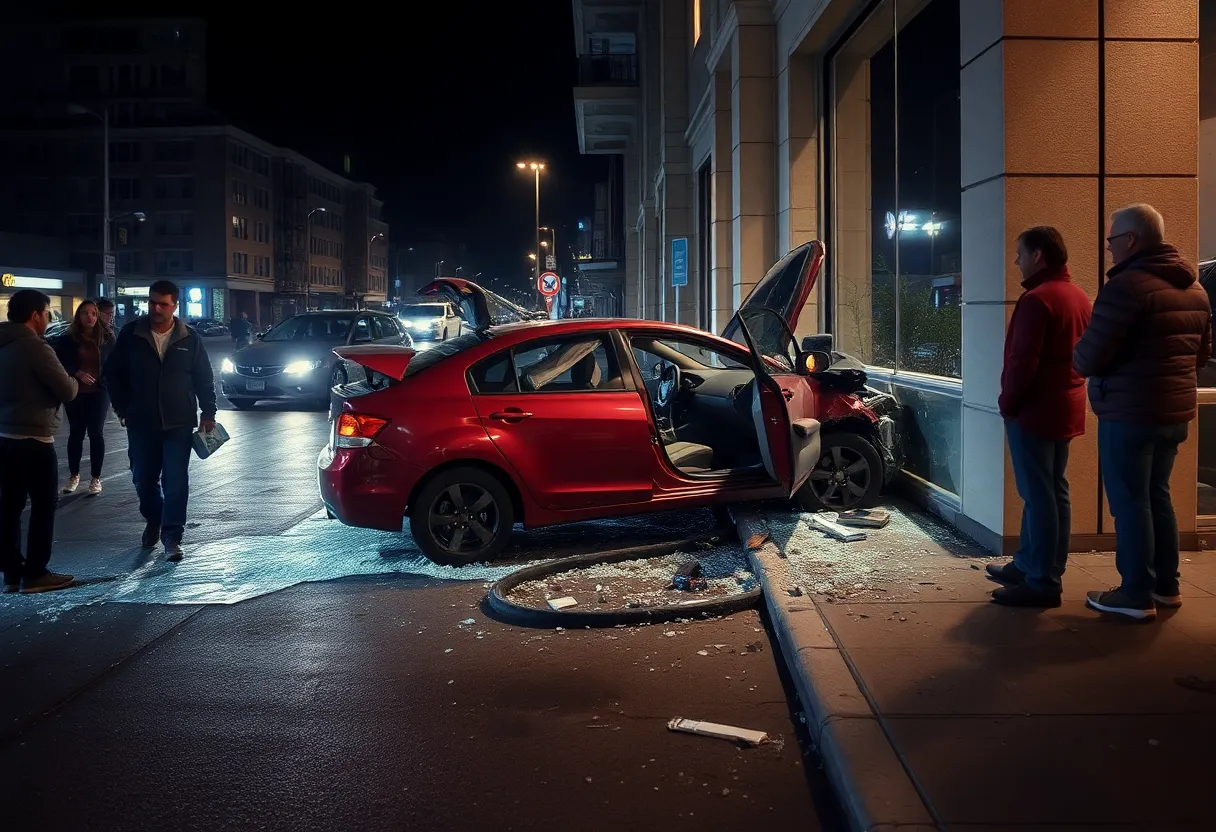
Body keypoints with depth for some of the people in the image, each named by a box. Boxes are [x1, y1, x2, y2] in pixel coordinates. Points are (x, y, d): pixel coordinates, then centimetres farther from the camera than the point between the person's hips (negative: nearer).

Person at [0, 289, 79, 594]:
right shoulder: (35, 347, -16)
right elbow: (67, 391, -15)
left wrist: (67, 381, 18)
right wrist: (73, 380, 7)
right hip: (33, 439, -8)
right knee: (44, 504, 2)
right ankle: (34, 573, 4)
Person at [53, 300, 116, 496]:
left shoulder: (107, 337, -1)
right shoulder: (67, 339, -1)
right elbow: (59, 364, -2)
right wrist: (76, 373, -18)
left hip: (99, 393, -1)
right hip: (75, 393, 1)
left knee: (96, 433, 1)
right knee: (76, 433, 10)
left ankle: (96, 478, 10)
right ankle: (74, 475, 24)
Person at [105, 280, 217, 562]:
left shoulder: (190, 339, -1)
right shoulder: (130, 335, 0)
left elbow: (204, 379, 5)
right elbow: (113, 374, 8)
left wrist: (208, 412, 0)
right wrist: (123, 408, 3)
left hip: (178, 422, -1)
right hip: (141, 422, 2)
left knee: (176, 480, -4)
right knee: (143, 478, 11)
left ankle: (172, 536, 2)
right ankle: (153, 520, 37)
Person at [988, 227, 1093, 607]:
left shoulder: (1037, 299, -18)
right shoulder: (1079, 297, 13)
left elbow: (1023, 361, -21)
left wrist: (1008, 403, -10)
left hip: (1034, 409, -10)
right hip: (1065, 408, 10)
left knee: (1038, 495, -6)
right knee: (1052, 492, 14)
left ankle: (1043, 583, -2)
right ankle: (1028, 565, 25)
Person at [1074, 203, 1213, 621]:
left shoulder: (1127, 285, -18)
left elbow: (1089, 357, -20)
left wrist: (1080, 359, 1)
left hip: (1129, 413, -9)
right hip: (1175, 411, 9)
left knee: (1130, 502, 0)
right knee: (1157, 496, 18)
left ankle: (1137, 595, 5)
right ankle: (1166, 586, 26)